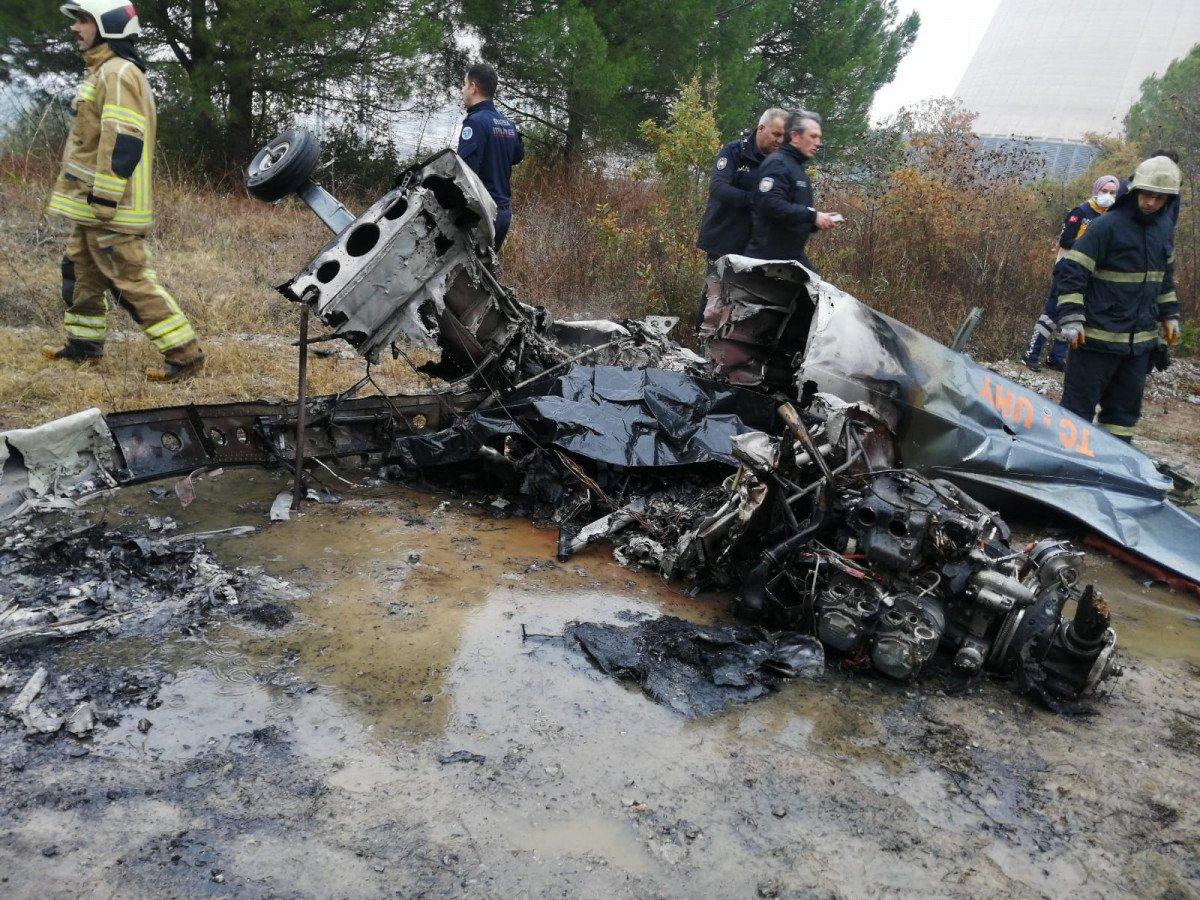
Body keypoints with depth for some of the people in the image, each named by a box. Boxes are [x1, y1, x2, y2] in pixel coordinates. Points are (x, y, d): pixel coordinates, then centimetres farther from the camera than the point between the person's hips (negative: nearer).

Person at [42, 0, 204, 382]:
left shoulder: (118, 74, -14)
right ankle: (84, 344, 33)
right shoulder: (101, 72, 19)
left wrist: (102, 200, -24)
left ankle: (185, 353, -8)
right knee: (81, 272, 19)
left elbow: (121, 143, -23)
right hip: (91, 205, 10)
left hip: (108, 206, -10)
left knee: (132, 280, -10)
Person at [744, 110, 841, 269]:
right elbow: (772, 205, -26)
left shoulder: (798, 166, 21)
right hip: (768, 255, -10)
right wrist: (813, 216, -22)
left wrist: (817, 223, 6)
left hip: (794, 255, 10)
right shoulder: (777, 163, -11)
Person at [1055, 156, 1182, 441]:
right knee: (1079, 406, -3)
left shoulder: (1165, 226, 11)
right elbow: (1072, 270, -13)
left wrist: (1168, 314, 23)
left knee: (1126, 407, 12)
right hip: (1098, 336, -7)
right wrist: (1071, 319, -19)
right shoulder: (1108, 225, -11)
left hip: (1141, 340, 7)